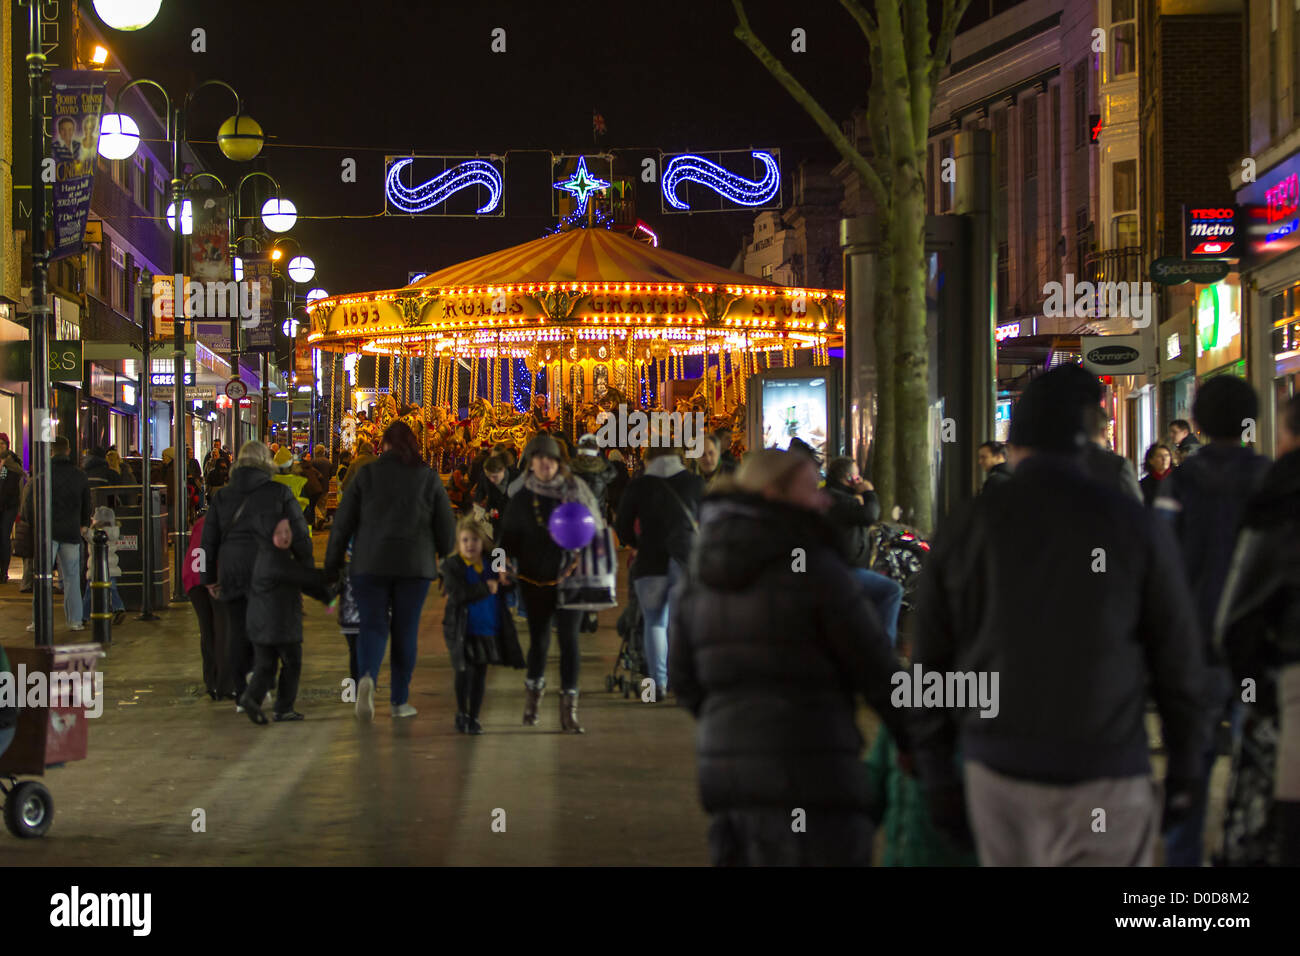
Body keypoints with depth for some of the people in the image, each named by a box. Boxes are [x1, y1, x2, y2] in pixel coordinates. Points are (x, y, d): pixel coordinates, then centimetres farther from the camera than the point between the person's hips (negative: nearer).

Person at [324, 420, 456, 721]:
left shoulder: (366, 474, 2)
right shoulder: (428, 477, 4)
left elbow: (342, 523, 1)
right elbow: (446, 527, 4)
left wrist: (332, 565, 8)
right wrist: (446, 559, 21)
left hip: (370, 564, 0)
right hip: (415, 565, 0)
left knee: (373, 626, 1)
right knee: (406, 630, 10)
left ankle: (367, 676, -28)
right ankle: (400, 700, 12)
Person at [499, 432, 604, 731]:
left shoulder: (576, 490, 0)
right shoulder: (521, 498, 3)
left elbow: (595, 528, 6)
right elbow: (508, 537, 9)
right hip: (535, 579, 1)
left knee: (569, 639, -5)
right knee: (539, 639, 8)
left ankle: (569, 707, -1)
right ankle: (534, 688, 35)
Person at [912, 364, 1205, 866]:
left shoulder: (964, 530, 3)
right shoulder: (1133, 525, -3)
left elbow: (929, 665, 5)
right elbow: (1176, 659, 0)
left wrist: (937, 777, 13)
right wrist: (1182, 772, 10)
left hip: (994, 769, 3)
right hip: (1102, 775, -3)